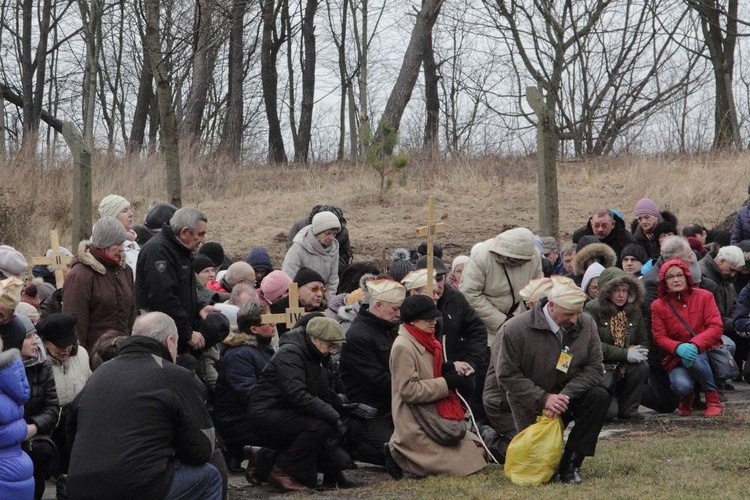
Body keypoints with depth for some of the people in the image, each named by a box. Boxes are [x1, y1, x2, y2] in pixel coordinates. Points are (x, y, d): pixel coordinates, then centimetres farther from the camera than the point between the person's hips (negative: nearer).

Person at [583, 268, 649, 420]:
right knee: (609, 412, -22)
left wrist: (637, 352, -14)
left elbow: (643, 341, 12)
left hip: (626, 366, 5)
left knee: (642, 367, -28)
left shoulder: (634, 311, 7)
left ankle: (628, 410, -7)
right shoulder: (592, 310, -10)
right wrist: (625, 354, -24)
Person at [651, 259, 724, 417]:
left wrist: (695, 345, -27)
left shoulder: (704, 296, 0)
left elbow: (716, 327, -9)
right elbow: (659, 337, -4)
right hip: (677, 359, 0)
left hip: (704, 352, 0)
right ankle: (687, 398, 8)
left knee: (694, 358, -38)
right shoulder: (658, 306, 1)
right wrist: (678, 347, -27)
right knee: (681, 385, -32)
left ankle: (713, 400, -16)